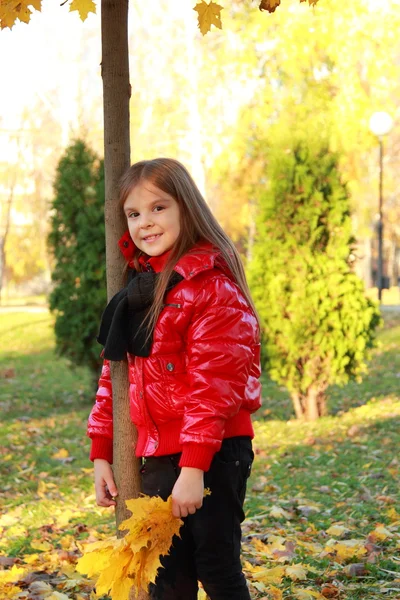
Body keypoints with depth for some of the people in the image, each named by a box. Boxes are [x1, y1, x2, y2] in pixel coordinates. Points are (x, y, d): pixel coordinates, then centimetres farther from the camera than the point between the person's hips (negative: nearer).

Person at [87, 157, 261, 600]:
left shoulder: (211, 284, -12)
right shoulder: (138, 286, 12)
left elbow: (214, 380, -18)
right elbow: (114, 372, 15)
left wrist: (194, 465, -22)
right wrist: (102, 453, 11)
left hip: (212, 456, -7)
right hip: (155, 458, 7)